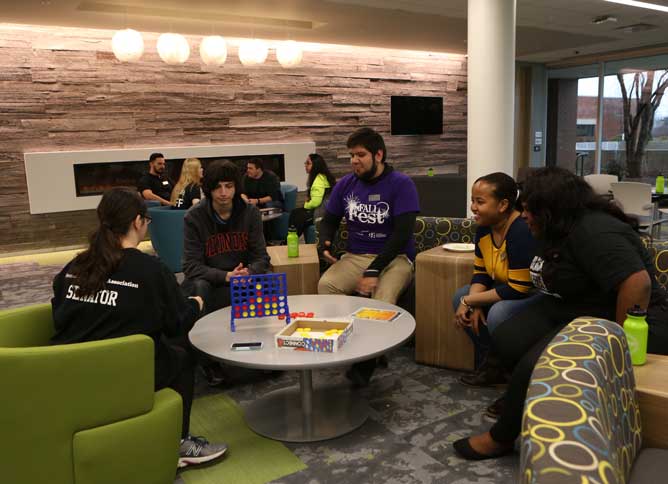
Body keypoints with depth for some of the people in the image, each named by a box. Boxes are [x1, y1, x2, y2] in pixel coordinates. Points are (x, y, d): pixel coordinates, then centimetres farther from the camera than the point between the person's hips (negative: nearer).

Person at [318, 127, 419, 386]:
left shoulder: (401, 184, -7)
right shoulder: (345, 184, 8)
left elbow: (402, 232, -15)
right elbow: (329, 220, 18)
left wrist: (374, 270, -22)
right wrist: (325, 243, -7)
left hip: (394, 257, -4)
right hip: (355, 256, 4)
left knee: (383, 296, -36)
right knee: (325, 284, -27)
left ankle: (367, 358, -20)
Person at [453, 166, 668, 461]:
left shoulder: (595, 233, -24)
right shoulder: (561, 230, 8)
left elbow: (637, 282, -33)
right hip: (567, 311, 10)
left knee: (537, 366, -23)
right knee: (506, 340, -7)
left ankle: (500, 439, -4)